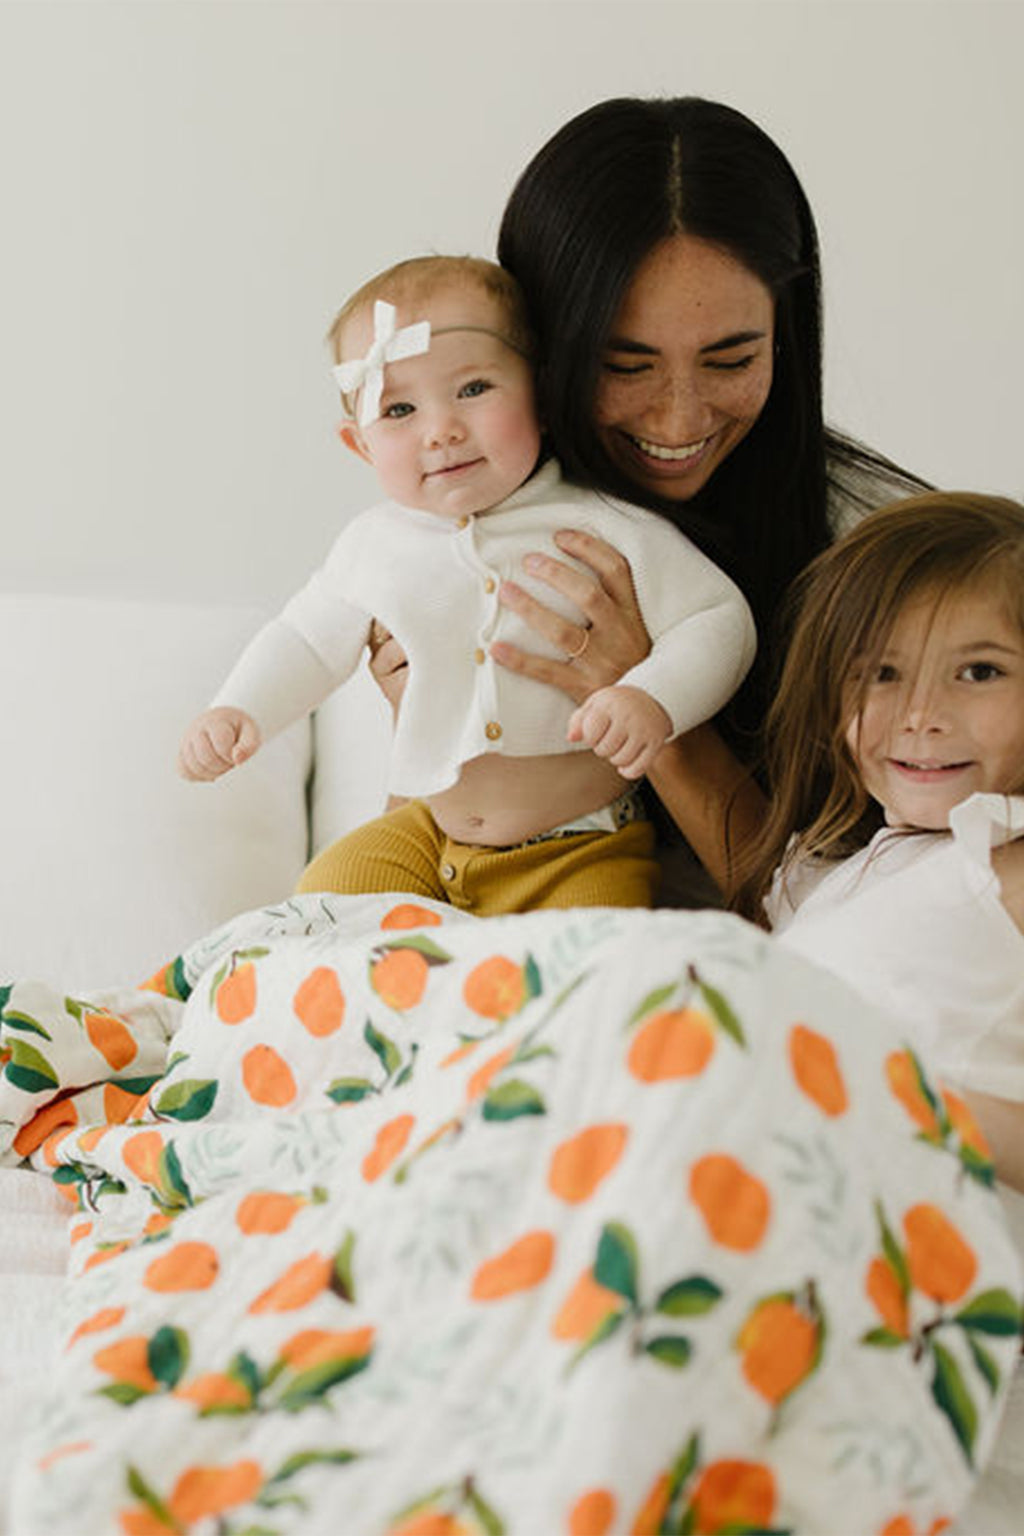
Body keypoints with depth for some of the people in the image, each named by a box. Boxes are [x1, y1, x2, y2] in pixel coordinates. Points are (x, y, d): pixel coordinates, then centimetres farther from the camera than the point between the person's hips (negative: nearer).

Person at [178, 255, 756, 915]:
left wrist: (654, 700, -28)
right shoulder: (375, 546, -1)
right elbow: (308, 641, 16)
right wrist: (239, 711, 0)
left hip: (581, 851, -4)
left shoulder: (607, 530, -13)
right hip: (430, 837, 4)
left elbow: (720, 621, -10)